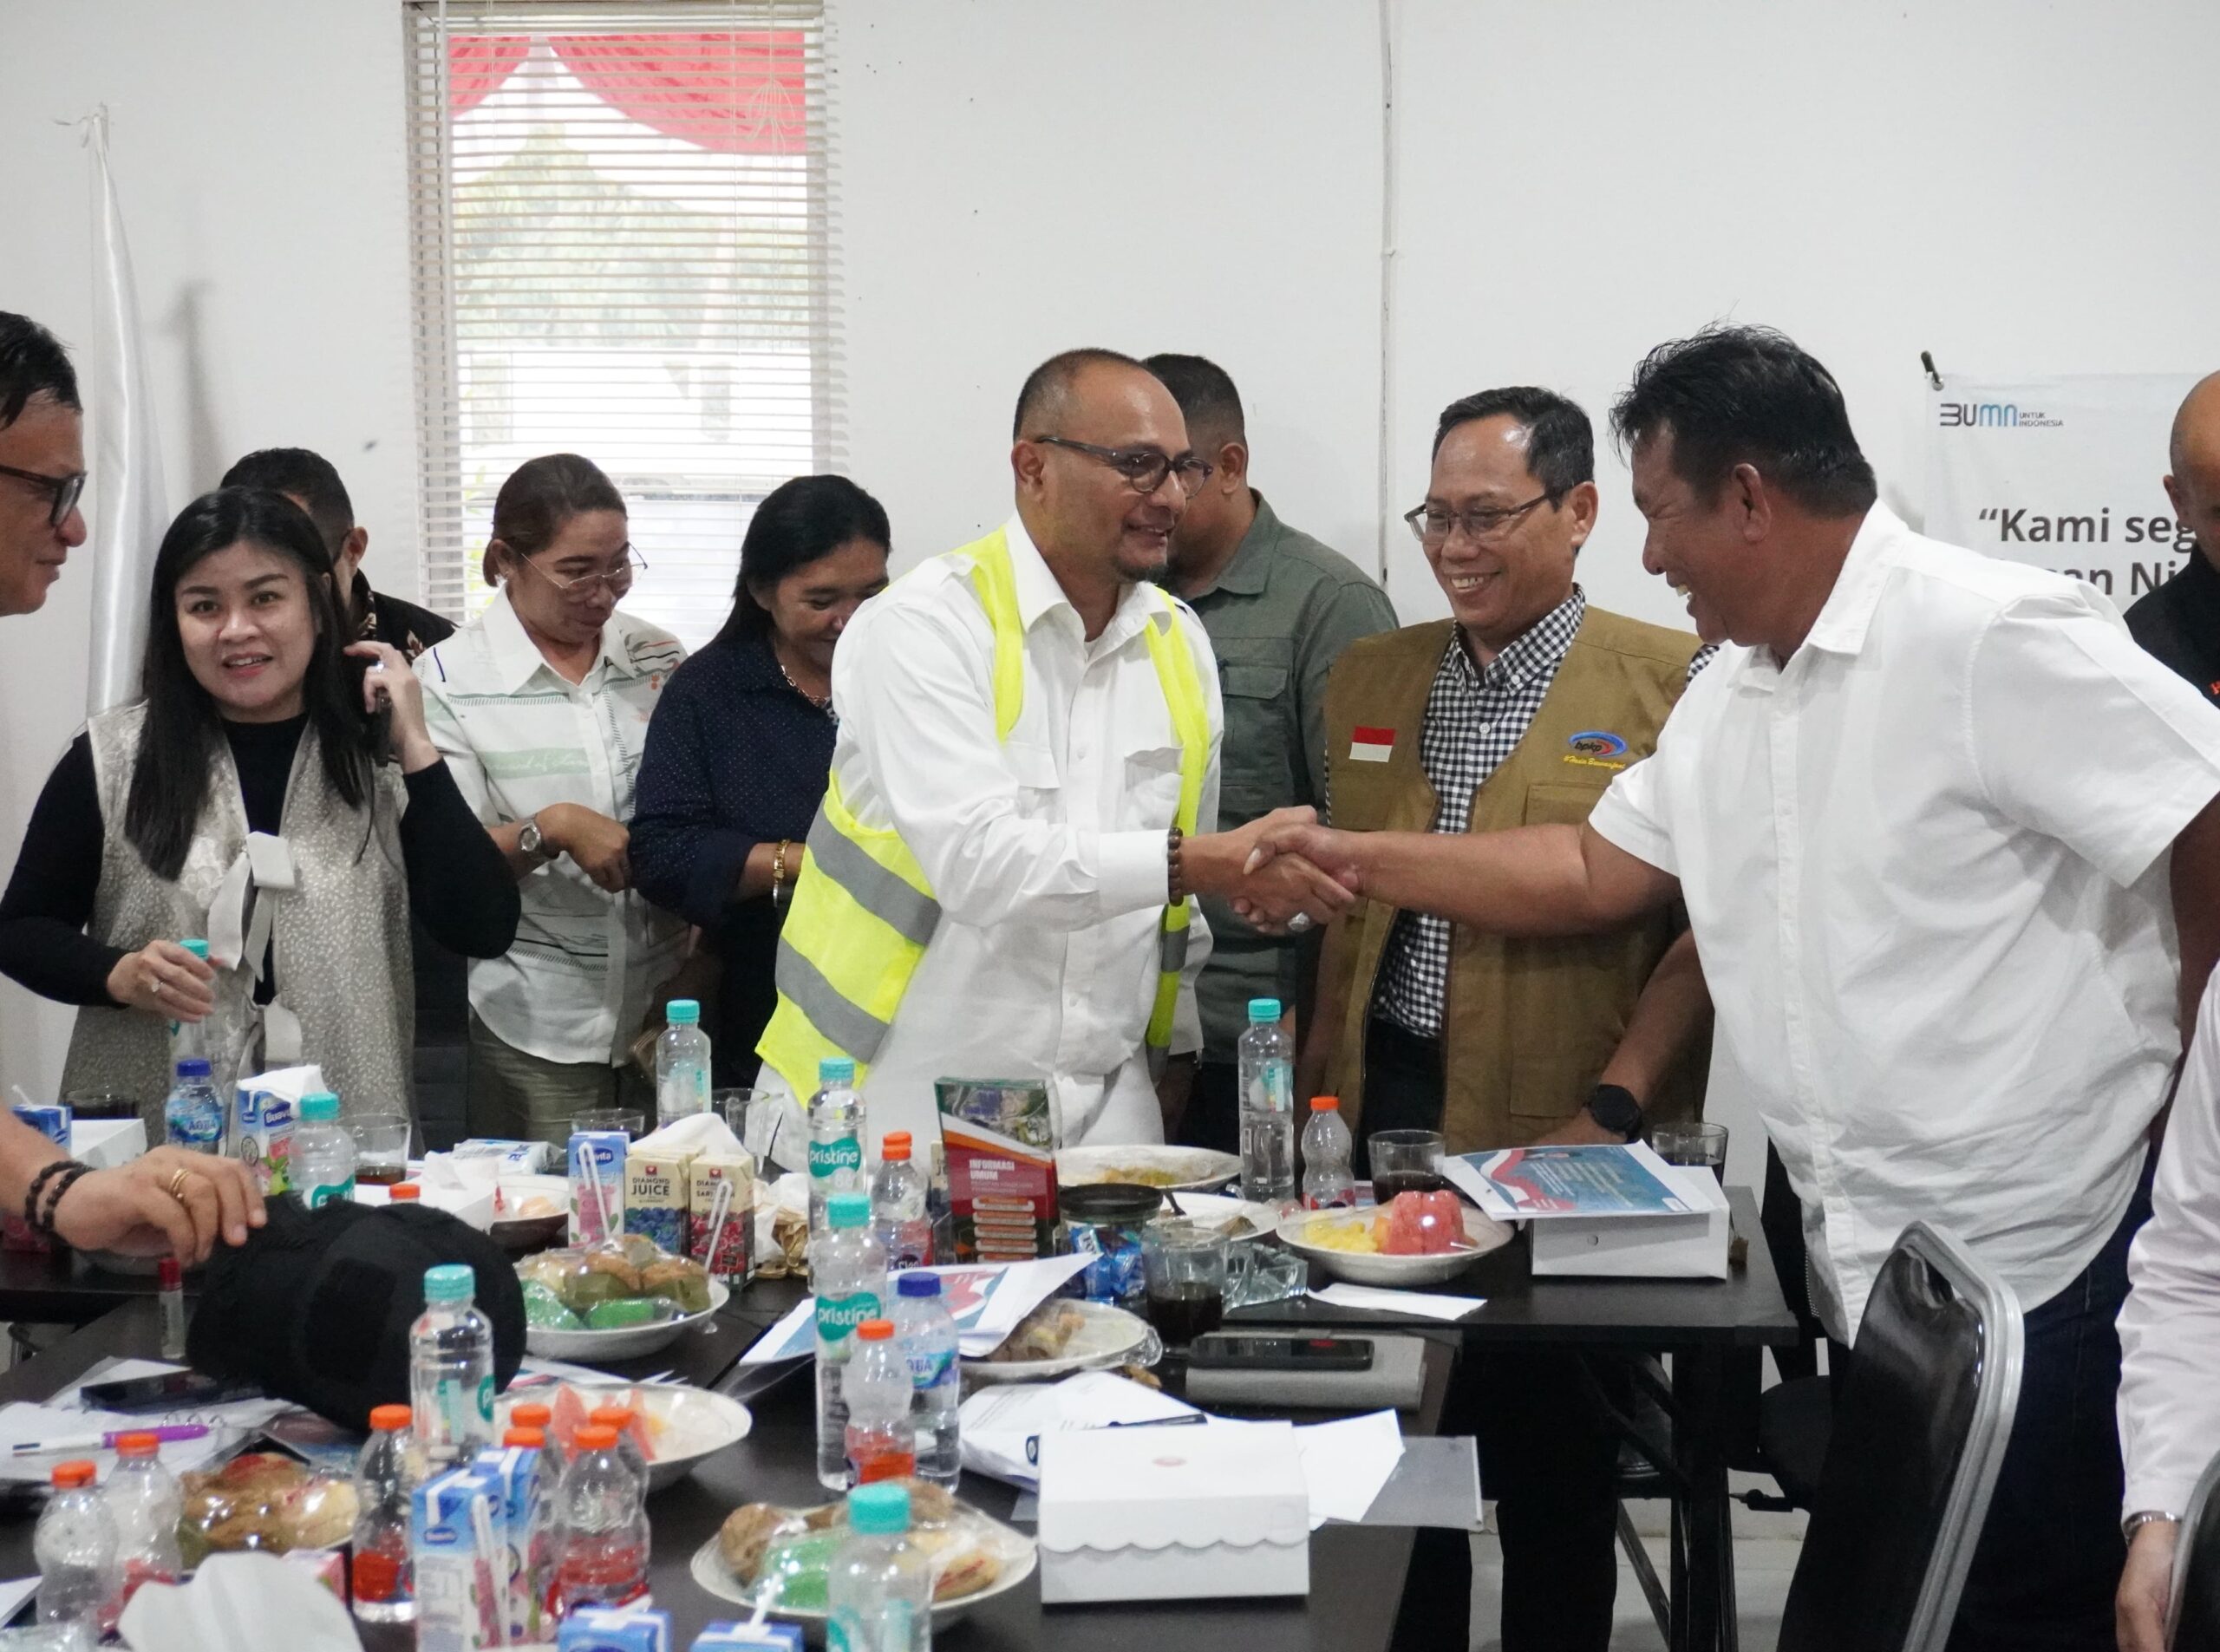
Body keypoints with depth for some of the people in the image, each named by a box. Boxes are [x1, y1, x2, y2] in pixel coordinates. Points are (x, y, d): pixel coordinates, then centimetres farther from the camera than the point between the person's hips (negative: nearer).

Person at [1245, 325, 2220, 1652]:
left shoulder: (1993, 639, -17)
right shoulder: (1728, 698, 13)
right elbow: (1597, 873, 21)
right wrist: (1353, 857, 17)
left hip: (2041, 1266, -8)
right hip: (1870, 1277, 8)